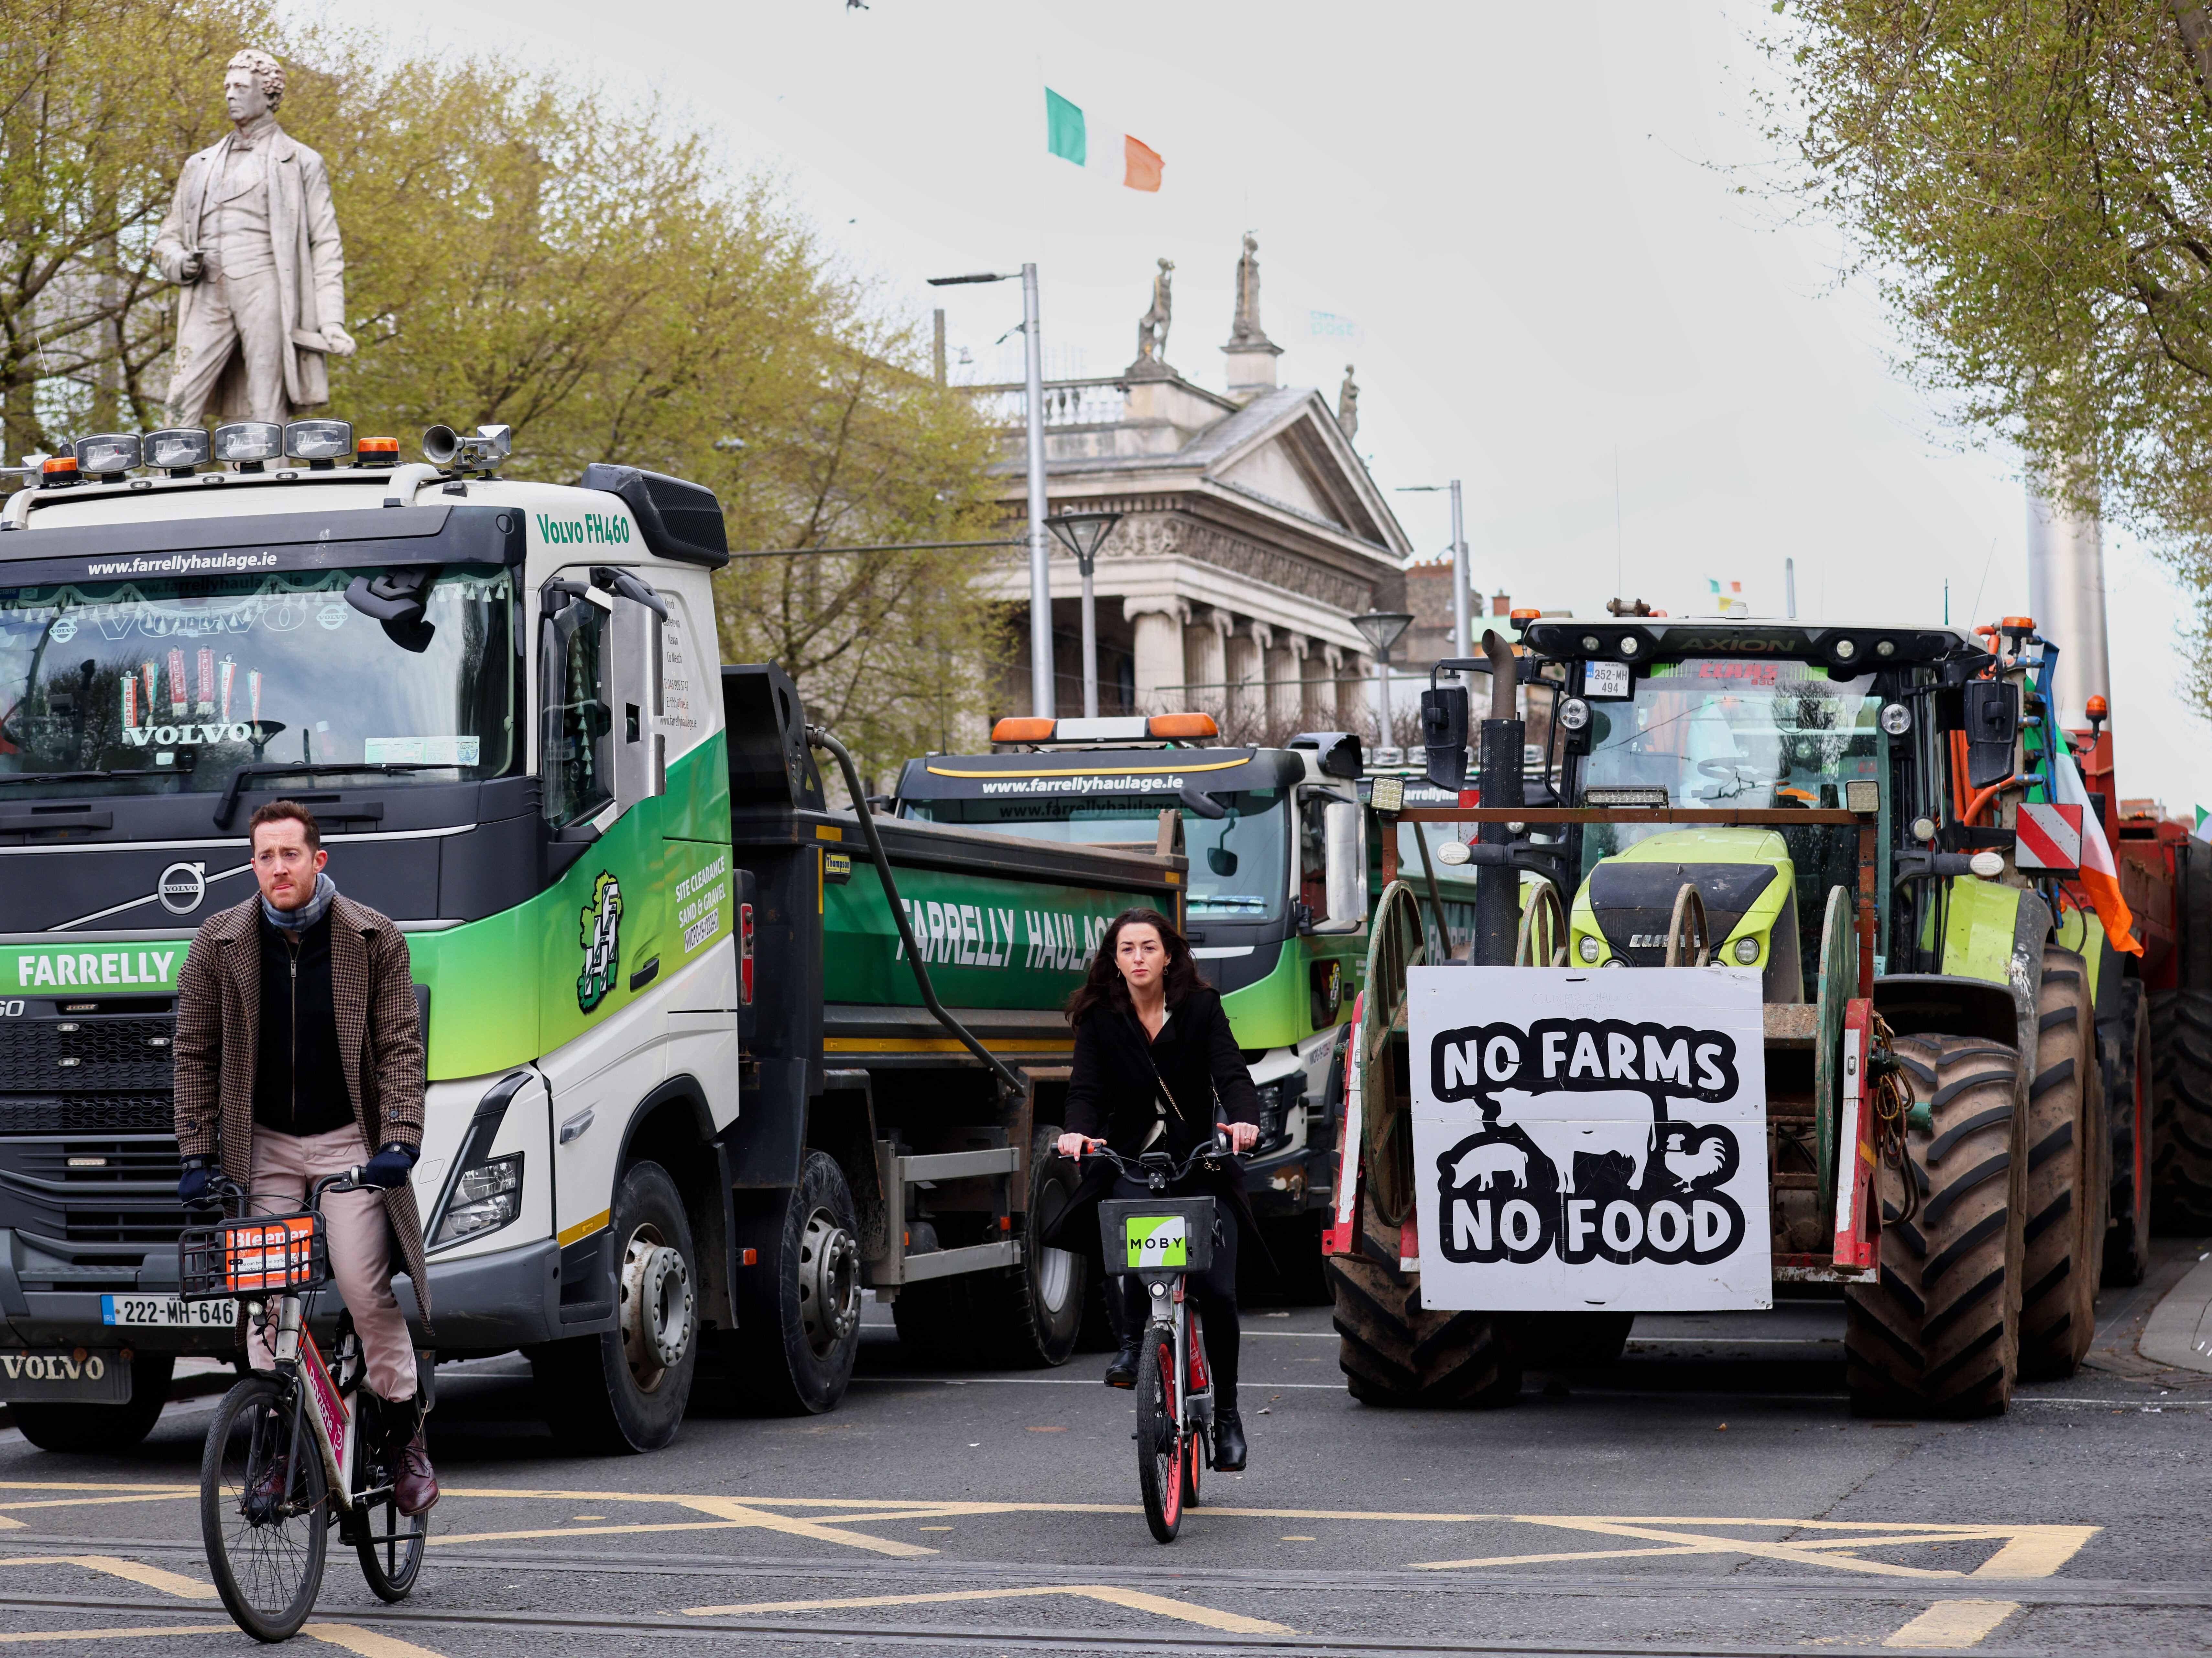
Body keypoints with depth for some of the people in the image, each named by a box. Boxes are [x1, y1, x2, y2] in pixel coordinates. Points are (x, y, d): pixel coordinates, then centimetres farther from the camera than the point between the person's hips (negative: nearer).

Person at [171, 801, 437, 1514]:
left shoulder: (374, 939, -4)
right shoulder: (220, 942, -1)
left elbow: (400, 1044, -4)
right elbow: (195, 1051, 5)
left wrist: (400, 1140, -16)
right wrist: (197, 1154, -2)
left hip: (348, 1140, -2)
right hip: (264, 1143, 2)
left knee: (364, 1286, -11)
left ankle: (402, 1432, 5)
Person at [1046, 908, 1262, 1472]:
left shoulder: (1201, 1008, -2)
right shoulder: (1099, 1019, 1)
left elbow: (1231, 1073, -14)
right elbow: (1087, 1087, -10)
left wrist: (1243, 1121, -36)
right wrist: (1078, 1131, -33)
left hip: (1200, 1162, 0)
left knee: (1217, 1290, -9)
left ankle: (1226, 1412, 8)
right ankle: (1130, 1349, -13)